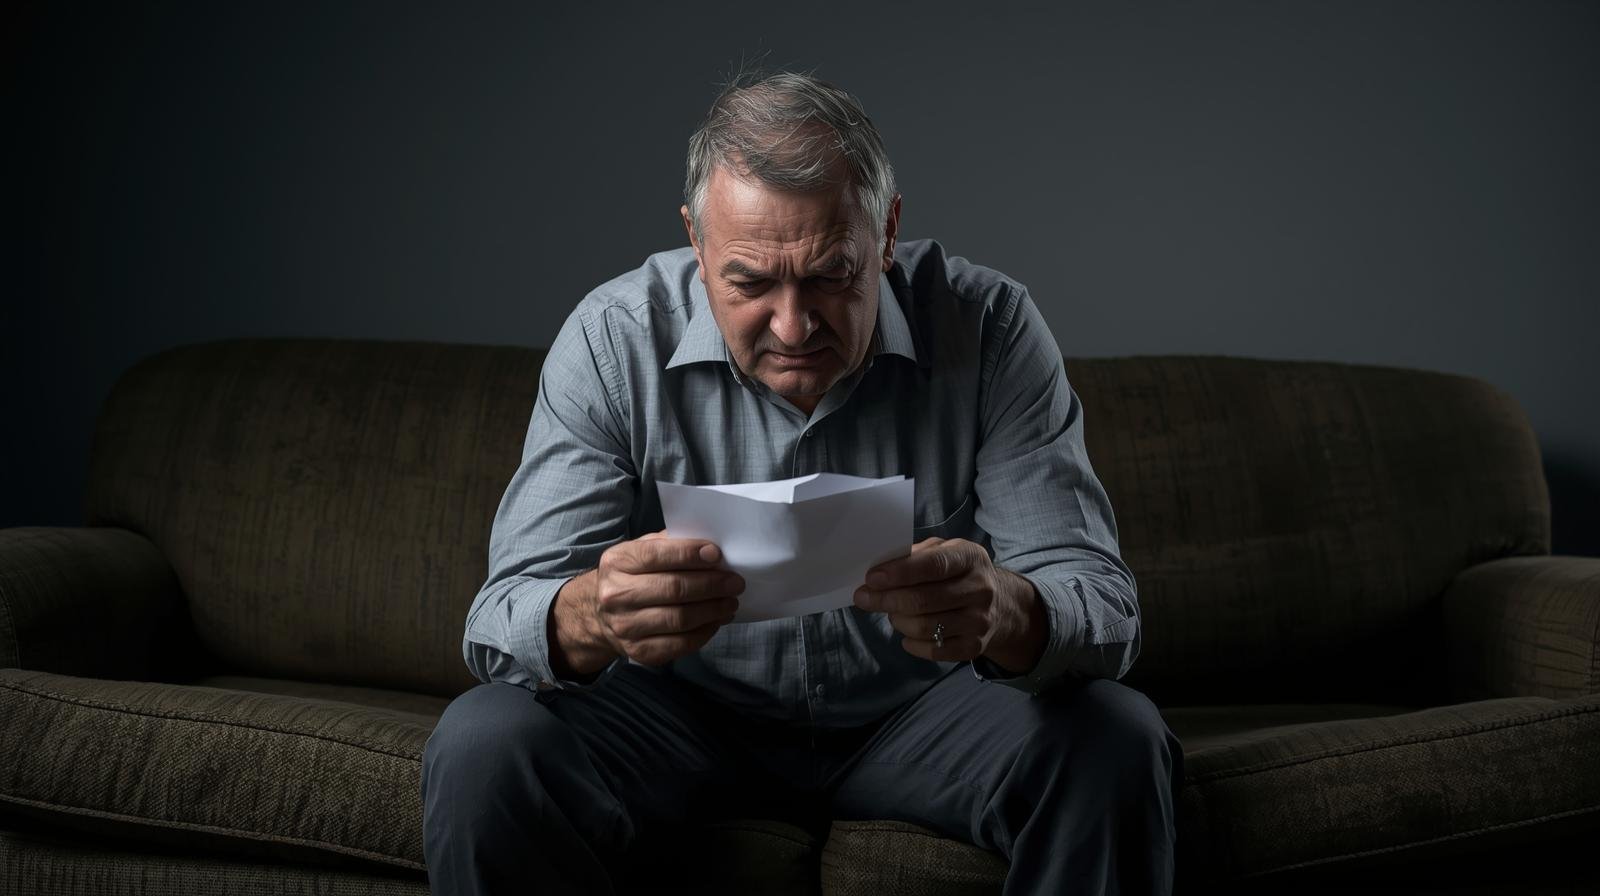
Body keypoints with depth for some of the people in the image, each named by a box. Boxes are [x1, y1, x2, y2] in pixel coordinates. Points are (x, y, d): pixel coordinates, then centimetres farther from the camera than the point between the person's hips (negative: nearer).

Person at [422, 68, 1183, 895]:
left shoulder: (990, 328, -17)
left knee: (1117, 746, -28)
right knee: (482, 749, -28)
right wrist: (591, 617, -48)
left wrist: (1003, 612, -48)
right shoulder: (615, 339, -17)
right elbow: (502, 623, -22)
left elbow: (1101, 608, -21)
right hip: (688, 711, 0)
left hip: (918, 709, 0)